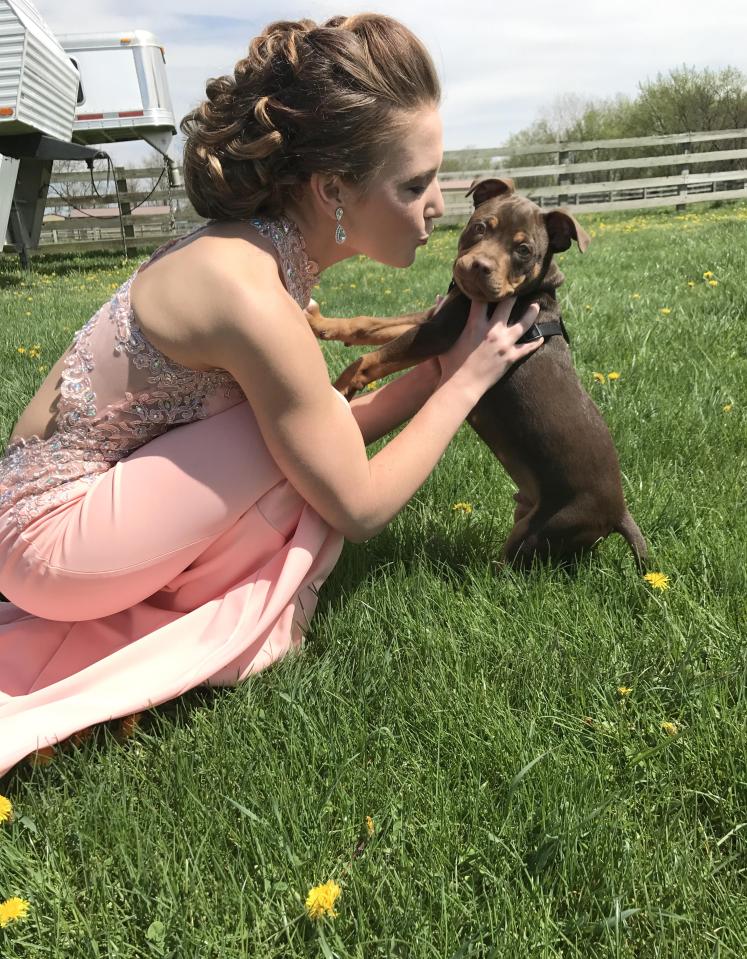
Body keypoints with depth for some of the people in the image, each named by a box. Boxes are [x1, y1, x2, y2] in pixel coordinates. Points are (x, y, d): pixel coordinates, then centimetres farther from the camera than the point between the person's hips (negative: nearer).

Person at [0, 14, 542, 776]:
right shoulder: (252, 297, -28)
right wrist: (466, 380, -11)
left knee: (313, 433, 11)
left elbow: (331, 434, 6)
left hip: (86, 498, 8)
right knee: (301, 440, -21)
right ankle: (251, 624, 3)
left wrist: (434, 364, -3)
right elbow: (358, 508, -19)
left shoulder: (257, 251, -2)